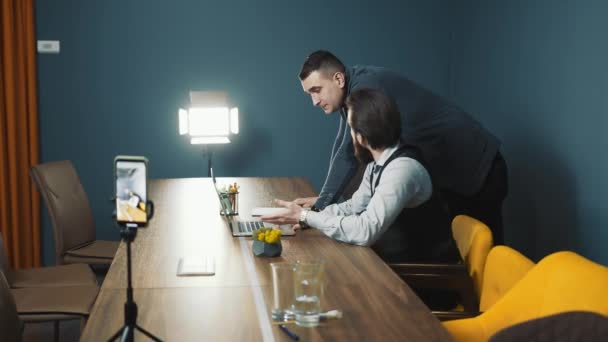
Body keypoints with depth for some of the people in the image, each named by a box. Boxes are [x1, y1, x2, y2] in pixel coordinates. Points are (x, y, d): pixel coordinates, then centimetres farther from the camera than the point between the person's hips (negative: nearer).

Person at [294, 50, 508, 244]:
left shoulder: (366, 86, -26)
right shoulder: (353, 90, 3)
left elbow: (349, 153, -27)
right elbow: (342, 148, 6)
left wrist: (321, 205, -22)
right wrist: (322, 201, 1)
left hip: (476, 166, -9)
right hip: (445, 170, 9)